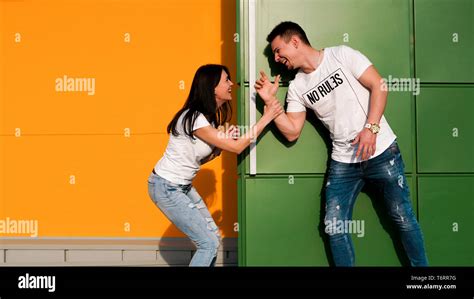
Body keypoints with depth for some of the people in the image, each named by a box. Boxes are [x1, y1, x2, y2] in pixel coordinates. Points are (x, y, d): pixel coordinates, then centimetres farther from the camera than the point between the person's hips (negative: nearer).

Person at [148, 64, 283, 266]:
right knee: (209, 243, -8)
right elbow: (237, 147, -22)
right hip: (166, 188, -9)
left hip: (183, 186, 10)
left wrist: (224, 141, -6)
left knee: (213, 238, 11)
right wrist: (266, 118, -18)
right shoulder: (195, 118, -25)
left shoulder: (210, 116, 6)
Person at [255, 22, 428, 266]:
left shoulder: (341, 55, -5)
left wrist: (371, 128, -19)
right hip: (342, 161, 4)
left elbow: (379, 86, -9)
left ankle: (421, 265, 22)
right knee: (333, 226, -1)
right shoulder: (297, 87, 7)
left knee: (402, 217, 4)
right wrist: (270, 100, -5)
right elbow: (292, 132, 4)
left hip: (382, 151, -4)